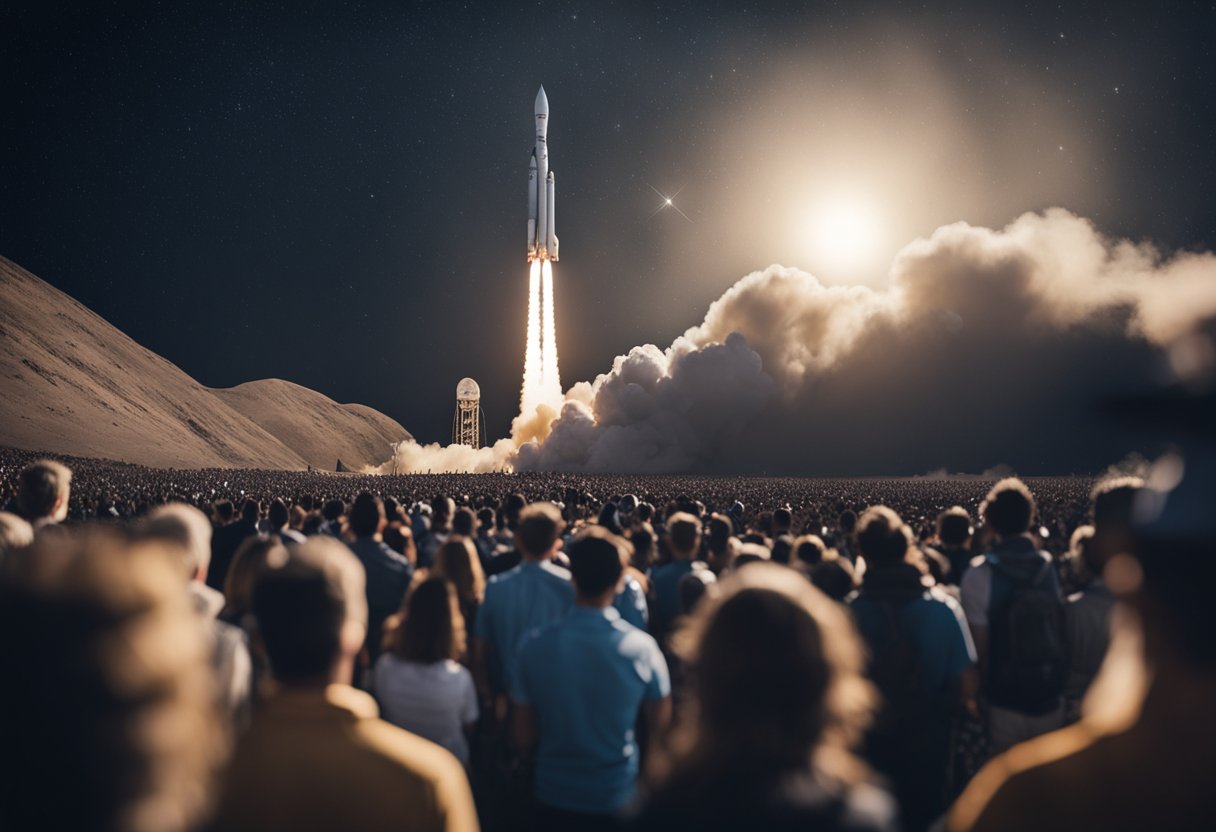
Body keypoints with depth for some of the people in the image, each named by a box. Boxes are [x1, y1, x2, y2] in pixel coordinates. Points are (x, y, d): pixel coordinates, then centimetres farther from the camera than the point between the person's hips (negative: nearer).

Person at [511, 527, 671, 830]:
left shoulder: (534, 648, -17)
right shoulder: (642, 648, -19)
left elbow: (522, 739, -8)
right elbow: (661, 727, -7)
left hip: (555, 797, 1)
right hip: (618, 798, 0)